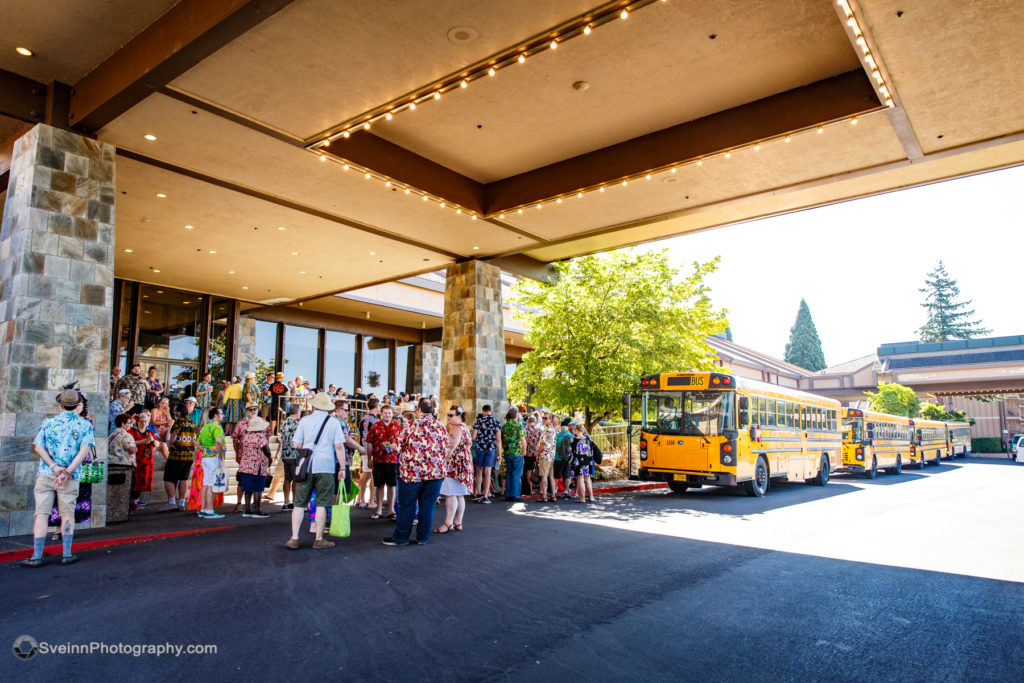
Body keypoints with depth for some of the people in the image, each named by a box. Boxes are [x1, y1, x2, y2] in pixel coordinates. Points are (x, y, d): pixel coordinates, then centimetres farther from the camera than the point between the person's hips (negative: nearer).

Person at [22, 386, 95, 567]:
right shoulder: (85, 425, 4)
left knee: (41, 513, 3)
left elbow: (38, 446, -2)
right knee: (67, 513, 7)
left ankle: (37, 556, 1)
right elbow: (85, 450, -10)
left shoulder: (48, 422, 9)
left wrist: (55, 467, -10)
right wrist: (67, 471, -13)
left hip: (45, 474, 1)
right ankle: (67, 554, 8)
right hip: (70, 477, -1)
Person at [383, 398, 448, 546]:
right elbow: (445, 452, 8)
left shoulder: (411, 427, -8)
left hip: (412, 472, -2)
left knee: (407, 505, 8)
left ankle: (401, 536, 17)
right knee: (427, 506, 9)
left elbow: (402, 448, 2)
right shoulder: (441, 428, 0)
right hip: (435, 473, 2)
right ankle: (423, 537, 16)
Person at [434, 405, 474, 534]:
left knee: (451, 494, -10)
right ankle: (458, 523, 13)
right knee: (459, 496, 10)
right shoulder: (464, 427, 19)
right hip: (464, 464, 10)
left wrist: (442, 461, -13)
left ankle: (448, 523, -9)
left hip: (454, 465, -10)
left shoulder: (457, 428, -12)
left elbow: (450, 447, -18)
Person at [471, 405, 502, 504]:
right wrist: (499, 453, 3)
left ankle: (478, 493, 13)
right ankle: (485, 496, 0)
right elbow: (498, 440, -1)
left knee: (479, 471, 14)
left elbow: (473, 437, -3)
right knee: (487, 472, 2)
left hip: (479, 448, 0)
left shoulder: (479, 421, 0)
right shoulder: (496, 422, 2)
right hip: (491, 449, 0)